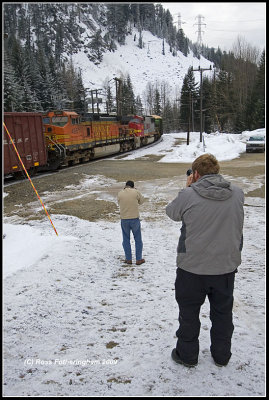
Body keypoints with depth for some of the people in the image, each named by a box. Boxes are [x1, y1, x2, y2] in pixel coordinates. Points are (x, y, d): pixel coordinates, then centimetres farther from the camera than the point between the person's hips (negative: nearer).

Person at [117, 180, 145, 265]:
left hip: (124, 219, 2)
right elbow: (141, 201, 6)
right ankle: (139, 259, 17)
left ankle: (128, 259, 19)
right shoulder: (136, 192, -7)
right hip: (135, 218, -1)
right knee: (138, 239, 12)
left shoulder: (120, 193, -2)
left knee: (126, 239, 15)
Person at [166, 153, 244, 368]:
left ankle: (187, 355, 34)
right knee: (223, 312, 23)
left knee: (189, 312, 17)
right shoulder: (237, 193, -8)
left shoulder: (188, 195, -20)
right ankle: (222, 355, 40)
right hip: (226, 266, 4)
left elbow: (172, 212, -1)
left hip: (192, 267, -3)